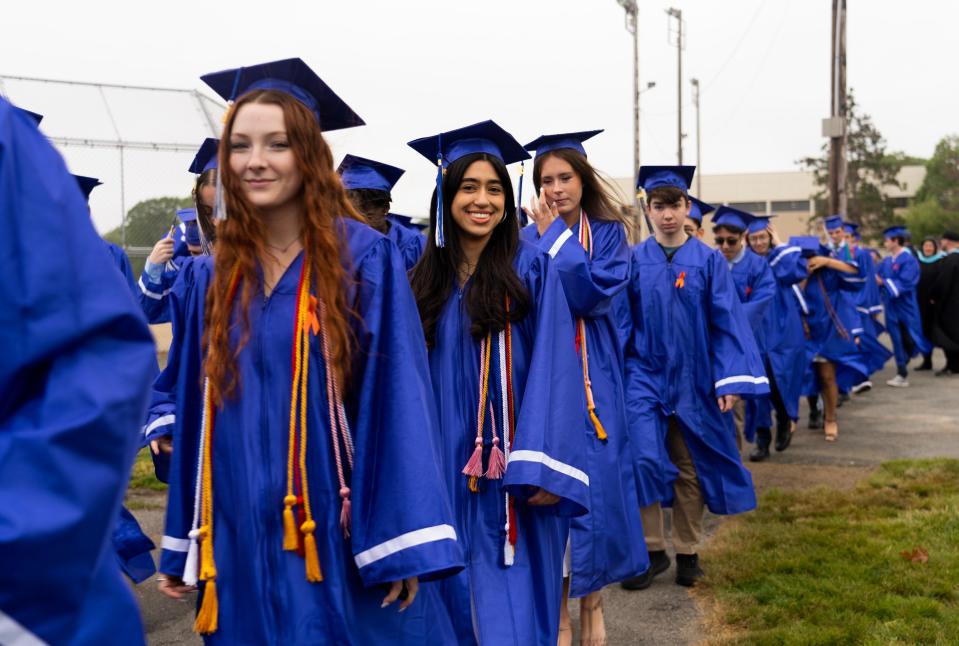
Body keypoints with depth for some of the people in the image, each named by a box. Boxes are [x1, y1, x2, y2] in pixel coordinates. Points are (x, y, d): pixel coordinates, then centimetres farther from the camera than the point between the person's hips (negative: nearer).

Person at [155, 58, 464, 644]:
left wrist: (405, 543, -16)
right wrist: (183, 548, 10)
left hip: (339, 536, -4)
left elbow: (398, 399, -12)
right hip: (241, 542, 4)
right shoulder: (208, 278, 6)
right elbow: (195, 412, 9)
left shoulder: (364, 259, -8)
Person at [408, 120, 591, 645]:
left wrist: (544, 467, -20)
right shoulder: (426, 279, 7)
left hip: (511, 470, -4)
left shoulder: (532, 268, -6)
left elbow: (554, 370, -12)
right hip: (447, 470, 4)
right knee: (460, 602, 15)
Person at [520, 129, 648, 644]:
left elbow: (596, 295, -14)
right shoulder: (525, 240, 4)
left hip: (592, 375, 0)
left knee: (594, 480, 1)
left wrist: (554, 236, -12)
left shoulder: (607, 232, 4)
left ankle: (591, 600, 19)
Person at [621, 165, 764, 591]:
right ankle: (652, 550, 4)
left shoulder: (709, 261, 0)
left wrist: (731, 380, -10)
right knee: (642, 458, -14)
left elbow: (727, 322, -2)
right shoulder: (634, 260, 1)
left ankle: (687, 552, 25)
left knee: (690, 469, 8)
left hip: (693, 380, 1)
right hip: (644, 375, 0)